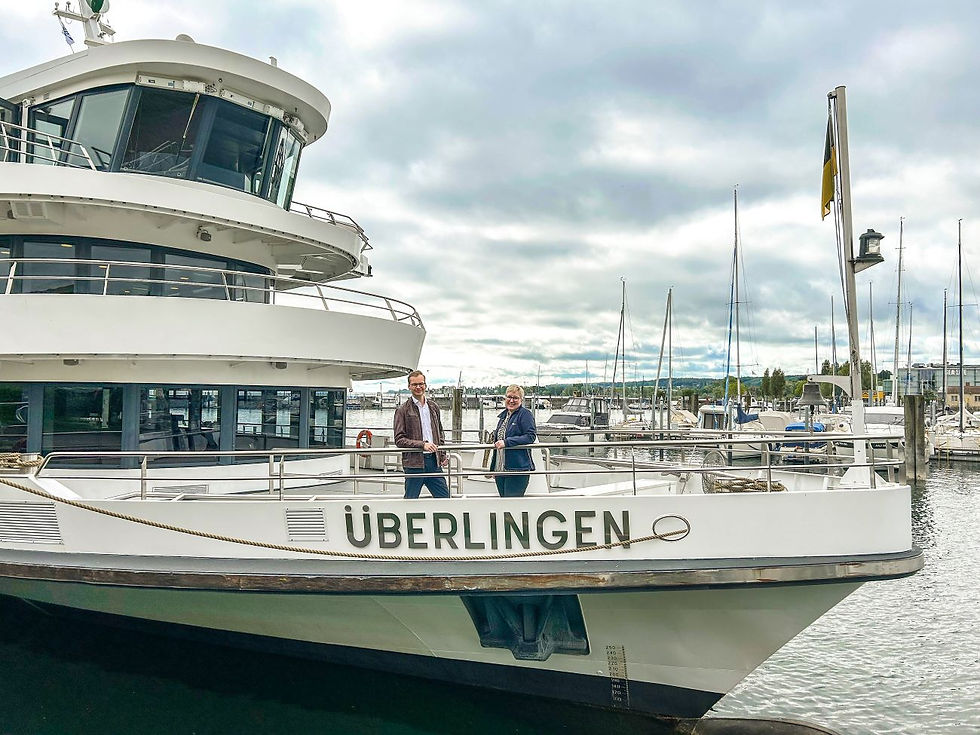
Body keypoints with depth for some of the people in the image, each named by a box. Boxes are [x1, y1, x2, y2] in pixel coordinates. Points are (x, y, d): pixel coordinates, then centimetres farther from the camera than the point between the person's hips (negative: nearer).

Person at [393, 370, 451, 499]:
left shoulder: (433, 407, 14)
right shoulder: (402, 410, -3)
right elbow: (399, 440, -9)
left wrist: (443, 455, 13)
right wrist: (422, 444, -19)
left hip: (433, 461, 5)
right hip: (414, 462, -5)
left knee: (445, 497, 5)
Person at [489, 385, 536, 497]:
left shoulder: (525, 414, -6)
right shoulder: (503, 415, 17)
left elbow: (531, 437, -17)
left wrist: (506, 442, -22)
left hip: (517, 470, -8)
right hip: (500, 470, 8)